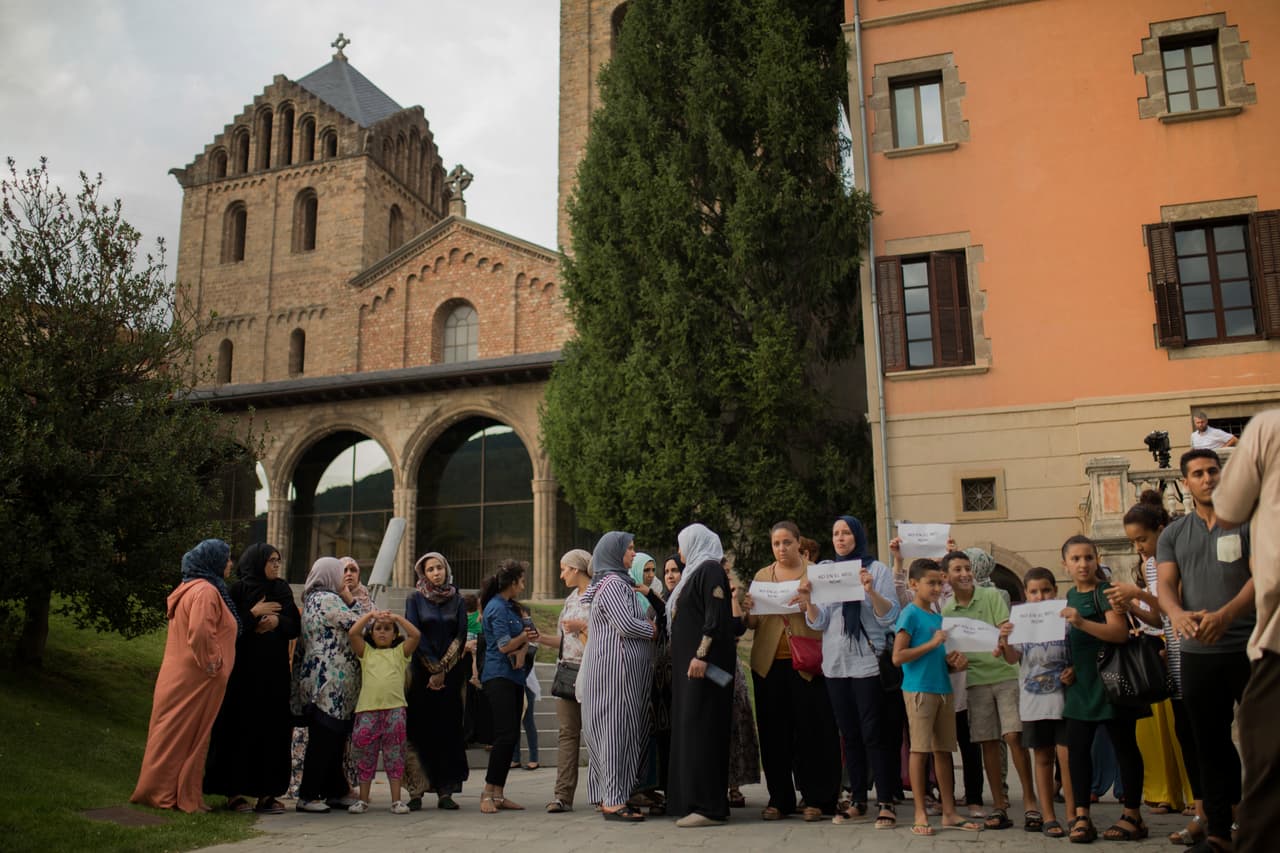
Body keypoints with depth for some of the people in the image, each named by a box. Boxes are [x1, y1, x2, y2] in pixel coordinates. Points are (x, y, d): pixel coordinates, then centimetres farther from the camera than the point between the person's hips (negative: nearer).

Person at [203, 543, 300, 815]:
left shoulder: (282, 590, 12)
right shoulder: (239, 590, -3)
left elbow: (296, 626, 8)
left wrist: (276, 621, -10)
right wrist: (255, 614, -13)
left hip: (275, 671, 5)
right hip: (244, 669, -5)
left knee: (273, 728, 3)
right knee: (241, 728, -2)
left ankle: (267, 791, 8)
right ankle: (233, 791, 6)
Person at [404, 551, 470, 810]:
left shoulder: (457, 600, 9)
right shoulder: (415, 599, 4)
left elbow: (461, 637, 2)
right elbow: (414, 635, -4)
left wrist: (443, 670, -7)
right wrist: (433, 668, -9)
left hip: (452, 673, 1)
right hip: (422, 671, -1)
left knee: (448, 730, -1)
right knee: (421, 729, -3)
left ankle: (446, 791, 1)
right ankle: (416, 790, 2)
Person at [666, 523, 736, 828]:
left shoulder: (710, 570, -9)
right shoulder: (696, 572, 20)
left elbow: (716, 616, -19)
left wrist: (701, 655, -25)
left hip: (704, 664, -10)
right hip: (688, 663, 10)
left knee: (701, 727, -10)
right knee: (690, 728, 9)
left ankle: (709, 806, -9)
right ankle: (694, 801, 14)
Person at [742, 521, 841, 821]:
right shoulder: (762, 576, 13)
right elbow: (754, 623, 12)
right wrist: (748, 612, -10)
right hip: (769, 663, 3)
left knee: (811, 730, -1)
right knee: (773, 732, 5)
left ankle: (815, 799, 9)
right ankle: (779, 799, 13)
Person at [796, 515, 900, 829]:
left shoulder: (876, 568, 0)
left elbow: (890, 616, -7)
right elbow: (819, 623, 8)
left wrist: (871, 591, -24)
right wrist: (808, 601, -12)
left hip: (867, 662, -4)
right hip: (835, 663, 5)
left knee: (873, 734, -6)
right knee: (850, 735, 10)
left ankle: (886, 804, 0)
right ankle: (858, 801, 17)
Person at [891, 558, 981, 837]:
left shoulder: (938, 617, 15)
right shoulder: (910, 614, -7)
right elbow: (898, 657, -15)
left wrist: (953, 662, 1)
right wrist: (932, 643, -15)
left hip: (943, 689, 7)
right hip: (919, 689, -7)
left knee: (944, 750, 10)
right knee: (920, 749, -3)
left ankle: (949, 812, 17)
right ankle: (920, 814, 3)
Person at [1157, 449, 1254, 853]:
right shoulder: (1173, 534, 12)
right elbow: (1166, 585, 2)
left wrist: (1224, 615, -23)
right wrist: (1177, 614, -21)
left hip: (1249, 647, -3)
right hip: (1198, 653, 3)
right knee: (1211, 743, 8)